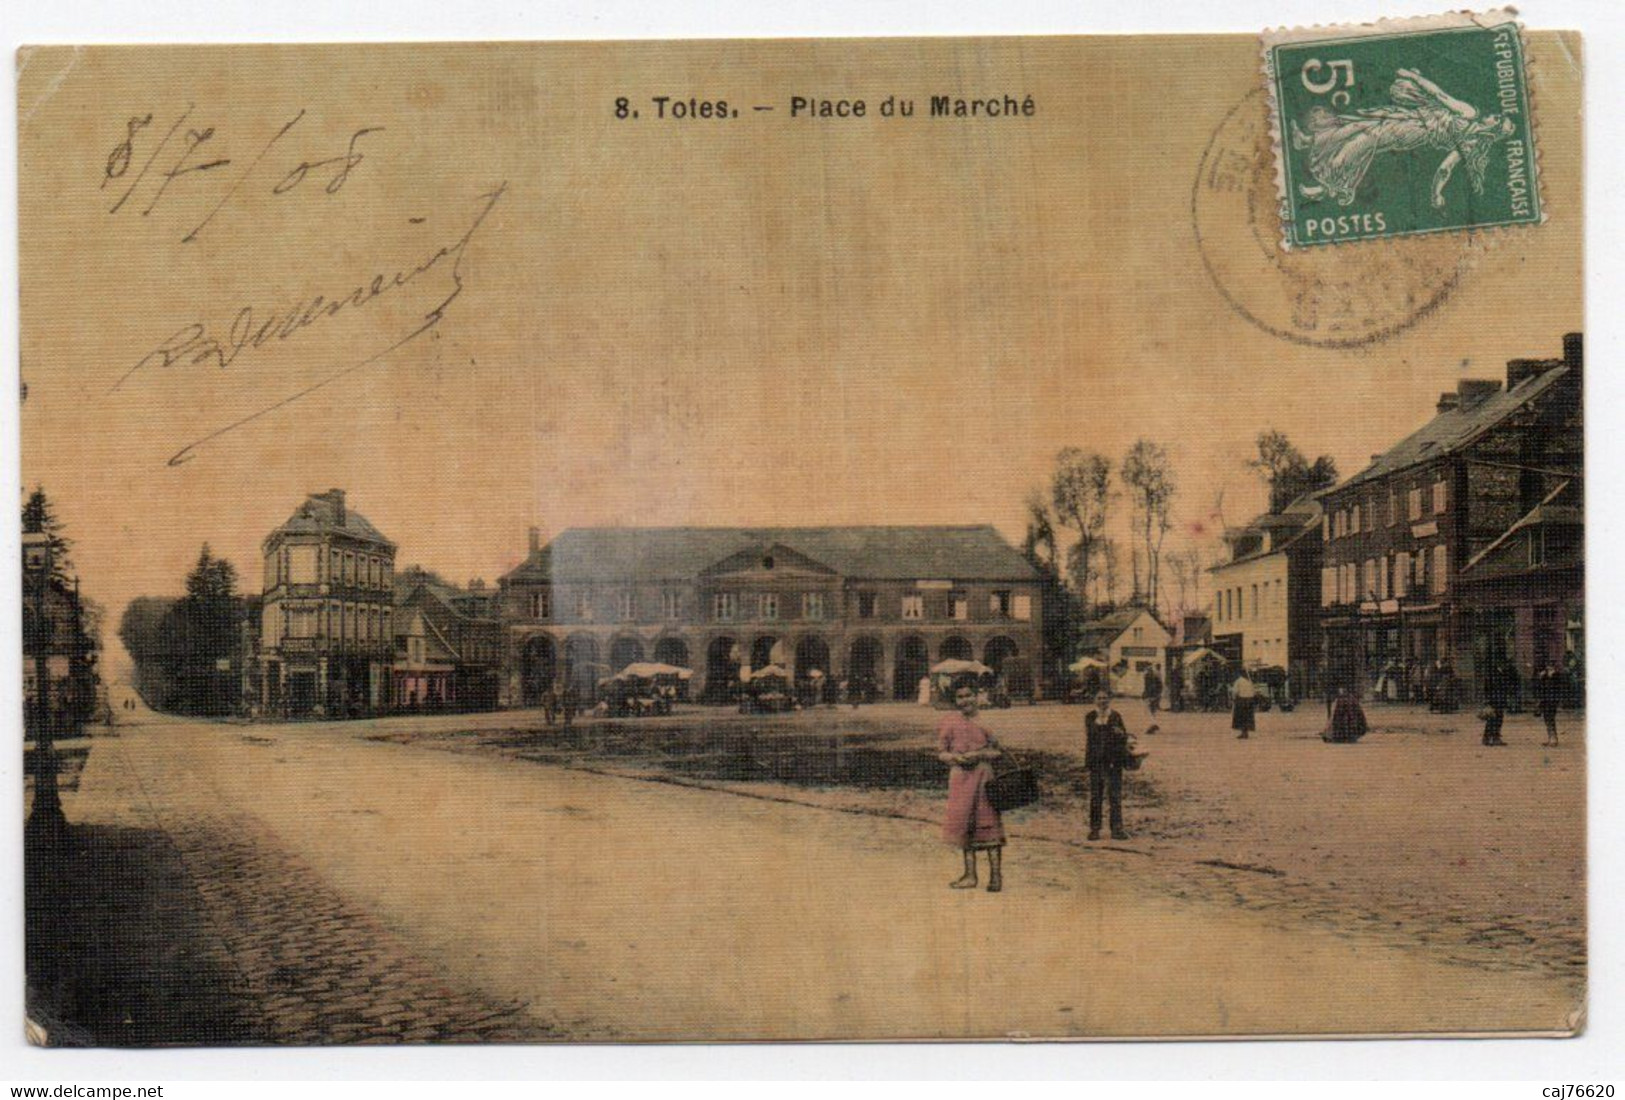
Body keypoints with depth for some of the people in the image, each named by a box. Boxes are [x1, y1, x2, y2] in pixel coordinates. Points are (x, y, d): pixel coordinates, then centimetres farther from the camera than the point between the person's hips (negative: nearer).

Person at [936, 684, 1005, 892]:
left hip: (983, 775, -2)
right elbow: (941, 752, 7)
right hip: (960, 776, 2)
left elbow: (997, 752, 6)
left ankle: (996, 874, 1)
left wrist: (979, 754, -13)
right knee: (965, 824, 8)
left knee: (989, 823, -5)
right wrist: (956, 758, -12)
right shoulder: (948, 722, 6)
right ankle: (970, 876, 17)